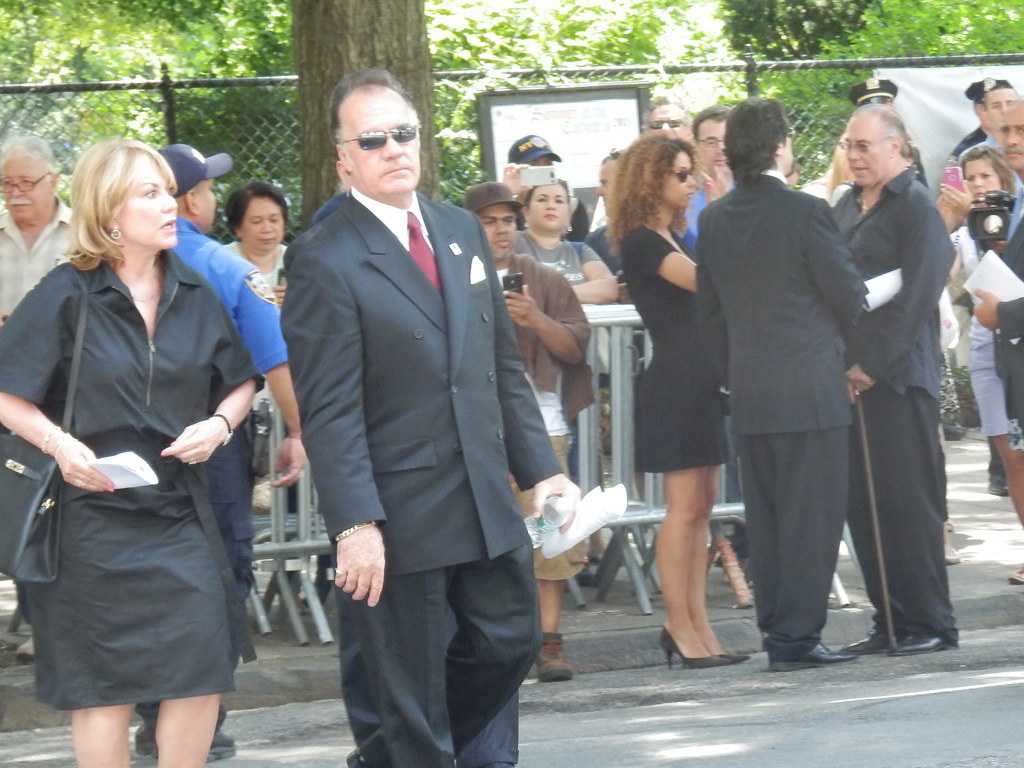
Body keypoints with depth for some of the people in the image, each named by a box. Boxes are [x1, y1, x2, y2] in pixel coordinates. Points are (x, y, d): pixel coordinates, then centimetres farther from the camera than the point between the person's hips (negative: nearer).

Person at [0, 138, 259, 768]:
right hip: (95, 512, -4)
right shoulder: (67, 296, -7)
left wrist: (219, 424, -5)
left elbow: (241, 383, 16)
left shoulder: (195, 295, 6)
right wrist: (58, 443, -22)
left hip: (181, 510, 4)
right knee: (103, 689, 1)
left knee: (204, 673, -4)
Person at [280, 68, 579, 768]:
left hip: (486, 498, 7)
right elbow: (329, 411, -15)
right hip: (401, 514, -7)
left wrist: (539, 468, 8)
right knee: (413, 696, 2)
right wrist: (355, 526, -21)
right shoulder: (325, 261, -11)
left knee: (510, 646, 14)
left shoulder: (462, 231, 10)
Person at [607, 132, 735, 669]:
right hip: (673, 381, -9)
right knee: (685, 505, -7)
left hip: (699, 381, 9)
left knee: (700, 506, 8)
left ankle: (697, 626, 9)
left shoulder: (669, 239, 18)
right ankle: (680, 626, -3)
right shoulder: (642, 242, -11)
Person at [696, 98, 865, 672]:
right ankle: (798, 635, -3)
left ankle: (775, 629, 14)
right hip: (810, 387, -6)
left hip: (748, 389, 6)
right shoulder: (806, 212, -13)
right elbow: (849, 295, -7)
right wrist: (836, 344, 14)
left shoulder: (715, 220, 5)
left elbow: (709, 308, 10)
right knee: (811, 516, -2)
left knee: (767, 517, 11)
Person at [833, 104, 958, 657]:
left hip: (897, 378, -7)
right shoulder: (847, 207, 16)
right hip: (851, 377, 8)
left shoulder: (916, 207, -7)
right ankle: (890, 619, 13)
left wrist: (871, 364, -15)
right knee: (862, 505, 7)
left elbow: (917, 295, -14)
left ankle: (931, 624, 1)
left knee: (908, 503, -5)